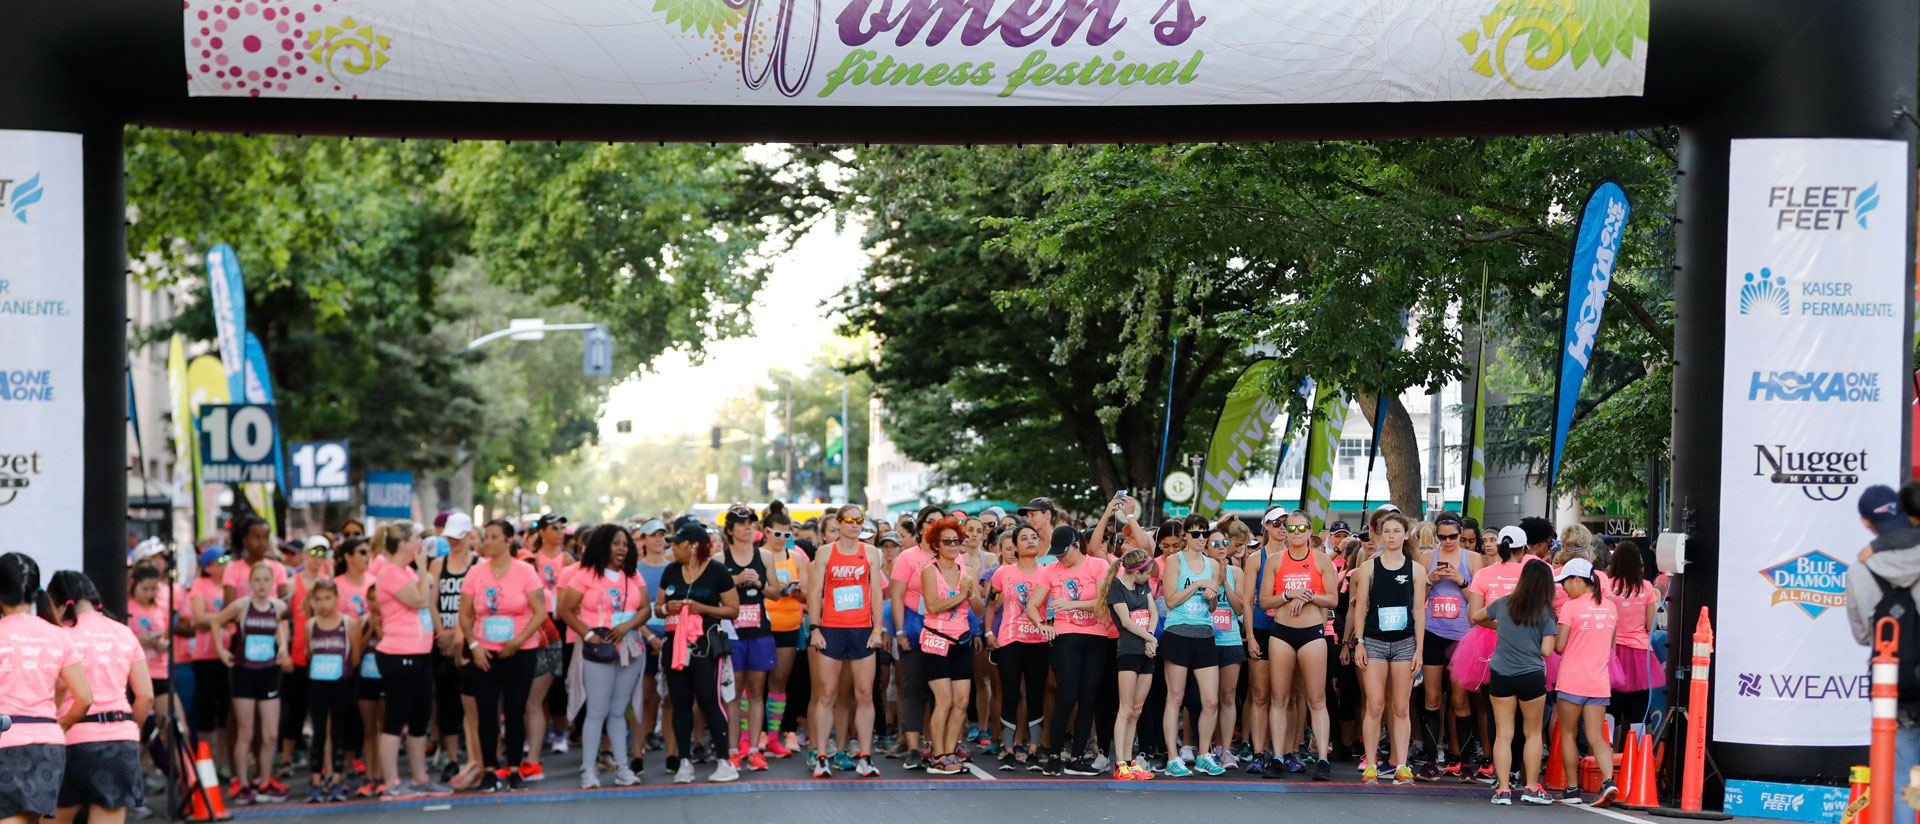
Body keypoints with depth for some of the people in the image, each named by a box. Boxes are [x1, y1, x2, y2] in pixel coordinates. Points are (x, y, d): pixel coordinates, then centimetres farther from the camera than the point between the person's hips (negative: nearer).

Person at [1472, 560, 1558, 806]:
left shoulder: (1503, 604, 2)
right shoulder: (1547, 613, -5)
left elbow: (1476, 618, 18)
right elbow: (1546, 650, -8)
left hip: (1500, 675, 2)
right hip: (1531, 675, -2)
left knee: (1503, 734, 5)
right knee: (1533, 733, 13)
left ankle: (1503, 788, 2)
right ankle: (1531, 788, 16)